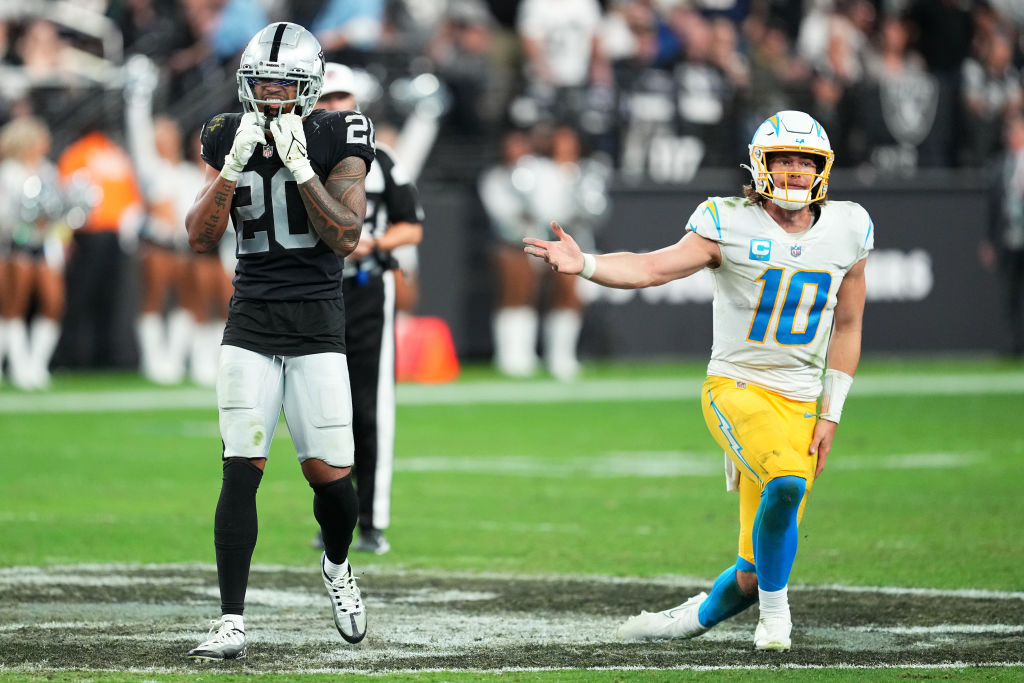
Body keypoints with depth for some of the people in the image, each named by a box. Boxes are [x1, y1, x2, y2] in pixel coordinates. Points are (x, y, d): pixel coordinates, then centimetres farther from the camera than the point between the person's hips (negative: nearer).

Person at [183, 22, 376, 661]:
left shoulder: (337, 140, -4)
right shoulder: (230, 139, 3)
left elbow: (345, 237, -13)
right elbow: (200, 236, -5)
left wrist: (300, 166, -20)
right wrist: (236, 164, -17)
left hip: (318, 323, -1)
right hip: (251, 323, 1)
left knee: (330, 474, -2)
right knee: (242, 470, -9)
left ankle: (337, 567, 32)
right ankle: (233, 623, -6)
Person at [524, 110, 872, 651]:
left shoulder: (847, 231, 5)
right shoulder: (731, 225, -6)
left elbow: (847, 328, 14)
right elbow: (652, 268, -18)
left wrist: (831, 414, 7)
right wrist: (584, 265, -36)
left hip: (799, 402, 4)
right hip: (735, 387, -3)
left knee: (754, 573, -2)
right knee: (786, 480, -34)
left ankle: (699, 616, 31)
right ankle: (774, 609, -8)